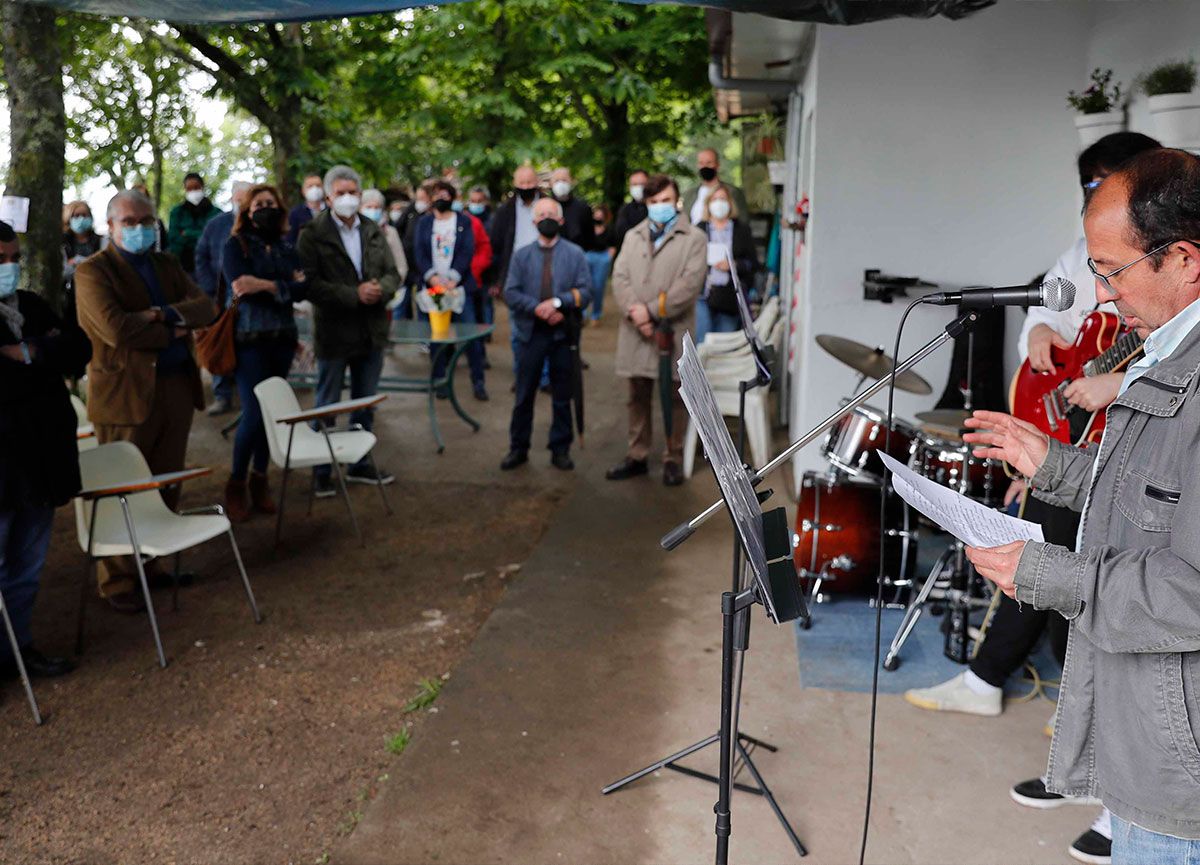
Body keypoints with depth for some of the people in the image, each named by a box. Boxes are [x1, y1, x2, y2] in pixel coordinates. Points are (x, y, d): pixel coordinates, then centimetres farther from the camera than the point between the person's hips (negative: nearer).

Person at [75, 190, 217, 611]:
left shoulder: (168, 265, 15)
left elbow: (206, 307, 1)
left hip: (177, 388, 6)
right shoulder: (93, 271, -4)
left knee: (167, 486, 13)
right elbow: (115, 328, -20)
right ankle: (117, 581, 12)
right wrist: (171, 332, -12)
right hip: (125, 394, -6)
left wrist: (165, 313, -15)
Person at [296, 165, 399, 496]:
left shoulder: (373, 232, 8)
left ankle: (360, 463, 30)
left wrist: (381, 289, -14)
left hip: (372, 331, 5)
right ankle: (321, 470, 19)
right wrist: (355, 295, -22)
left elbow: (392, 273, 9)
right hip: (333, 331, -5)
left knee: (365, 404, 15)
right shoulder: (312, 234, -9)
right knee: (327, 406, 7)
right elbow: (310, 283, -17)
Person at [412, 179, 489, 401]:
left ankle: (478, 381, -1)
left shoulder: (464, 221, 8)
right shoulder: (423, 222, 12)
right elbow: (419, 252, 2)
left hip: (459, 285, -1)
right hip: (432, 286, 2)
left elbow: (467, 252, -2)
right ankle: (439, 379, 11)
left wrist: (453, 279, -15)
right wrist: (432, 277, -14)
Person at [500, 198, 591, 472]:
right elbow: (510, 293, -3)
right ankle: (518, 448, 17)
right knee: (524, 394, 6)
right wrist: (538, 309, -16)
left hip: (563, 332, -1)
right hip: (532, 332, 1)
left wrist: (557, 301, -21)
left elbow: (585, 292, -6)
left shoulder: (575, 254, 1)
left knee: (562, 395, 8)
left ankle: (560, 449, 18)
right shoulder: (521, 255, 5)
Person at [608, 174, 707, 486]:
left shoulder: (694, 238, 1)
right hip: (635, 332, 4)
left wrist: (651, 311, -15)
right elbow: (619, 278, 5)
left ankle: (673, 458, 15)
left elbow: (690, 283, -10)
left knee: (674, 399, 5)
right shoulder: (633, 236, 15)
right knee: (638, 398, 12)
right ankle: (636, 456, 22)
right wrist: (634, 312, -13)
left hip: (673, 331, -4)